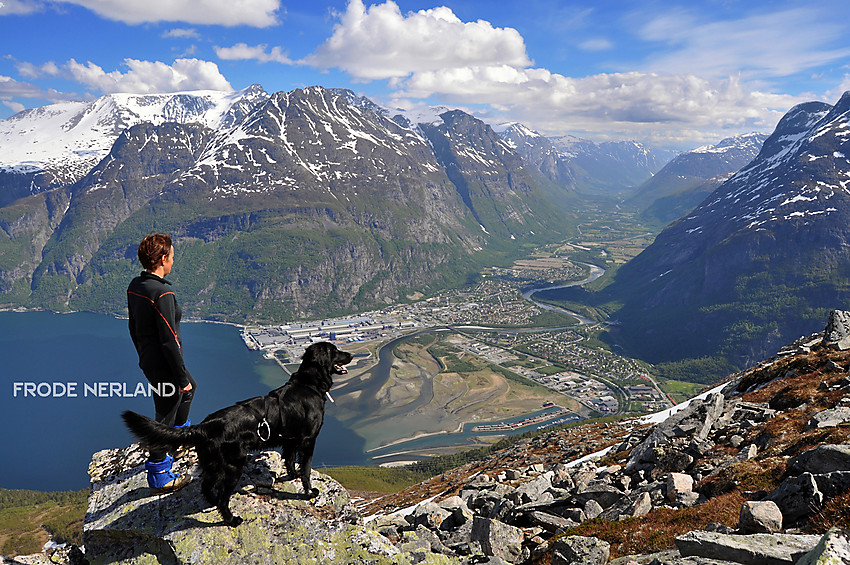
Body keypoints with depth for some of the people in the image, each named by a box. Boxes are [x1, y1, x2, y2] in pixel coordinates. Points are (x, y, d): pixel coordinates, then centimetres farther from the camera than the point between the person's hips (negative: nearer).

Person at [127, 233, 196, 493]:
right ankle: (159, 478, 21)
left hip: (148, 361, 10)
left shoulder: (135, 286, 2)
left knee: (190, 388, 32)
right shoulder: (162, 293, -27)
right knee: (165, 417, 6)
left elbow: (134, 327, 13)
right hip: (164, 367, -10)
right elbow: (168, 340, -26)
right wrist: (181, 377, -17)